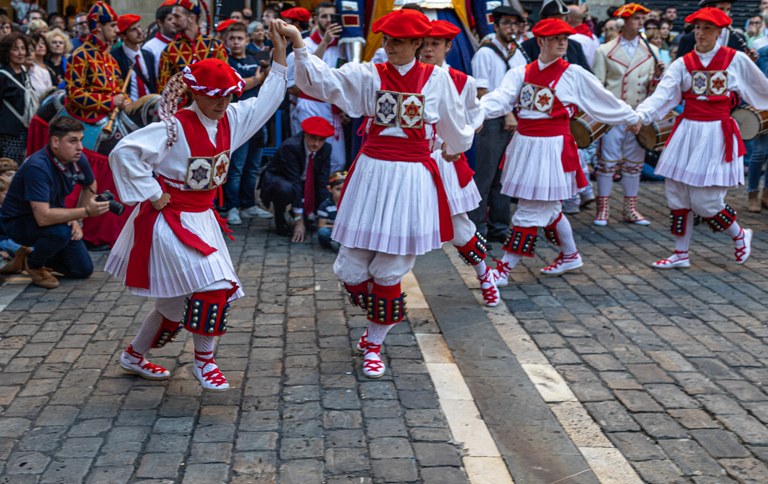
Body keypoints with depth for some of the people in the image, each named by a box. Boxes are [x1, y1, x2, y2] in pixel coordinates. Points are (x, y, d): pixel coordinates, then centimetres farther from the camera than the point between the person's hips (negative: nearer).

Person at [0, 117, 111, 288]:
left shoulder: (78, 159, -13)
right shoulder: (37, 167, -34)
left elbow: (90, 187, 10)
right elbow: (43, 217, -41)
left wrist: (76, 219, 0)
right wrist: (86, 212, -41)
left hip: (51, 217, 7)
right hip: (18, 222, -6)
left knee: (84, 270, 0)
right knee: (60, 231, -36)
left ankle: (37, 256, 22)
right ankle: (33, 264, -5)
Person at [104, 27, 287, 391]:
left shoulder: (230, 120, 2)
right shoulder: (175, 128, -20)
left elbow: (265, 102, 11)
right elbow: (125, 152, -24)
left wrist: (280, 57, 3)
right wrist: (150, 195, -20)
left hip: (201, 220, 8)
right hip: (169, 221, -8)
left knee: (178, 302, 15)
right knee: (213, 287, -17)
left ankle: (134, 356, 34)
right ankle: (204, 361, 2)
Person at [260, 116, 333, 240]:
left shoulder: (326, 149, -14)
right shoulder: (290, 146, -30)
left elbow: (323, 183, -15)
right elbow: (294, 183, -34)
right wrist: (299, 221, -37)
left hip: (304, 182, 6)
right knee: (286, 189, -39)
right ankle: (280, 219, -9)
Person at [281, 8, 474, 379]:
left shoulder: (437, 79, 1)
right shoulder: (368, 76, 0)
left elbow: (454, 126, 18)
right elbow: (322, 79, -15)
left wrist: (453, 150, 35)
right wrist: (297, 42, -29)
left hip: (413, 180, -1)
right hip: (371, 174, 1)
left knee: (389, 269, 3)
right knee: (351, 268, 3)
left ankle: (374, 344, 22)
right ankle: (382, 322, 31)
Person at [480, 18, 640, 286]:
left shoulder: (574, 74, -3)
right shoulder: (521, 73, 4)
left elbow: (604, 100, 8)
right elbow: (501, 98, -11)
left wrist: (631, 117, 16)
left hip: (552, 148, -4)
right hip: (525, 144, 5)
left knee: (532, 211, -4)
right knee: (547, 209, 16)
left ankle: (505, 268, 1)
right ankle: (570, 255, 36)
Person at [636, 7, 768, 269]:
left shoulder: (736, 60, -2)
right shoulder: (682, 64, 2)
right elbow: (661, 95, -10)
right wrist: (640, 115, -26)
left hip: (717, 134, -4)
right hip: (687, 133, 4)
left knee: (704, 199, -6)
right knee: (677, 193, 5)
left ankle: (739, 235, 22)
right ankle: (681, 253, 19)